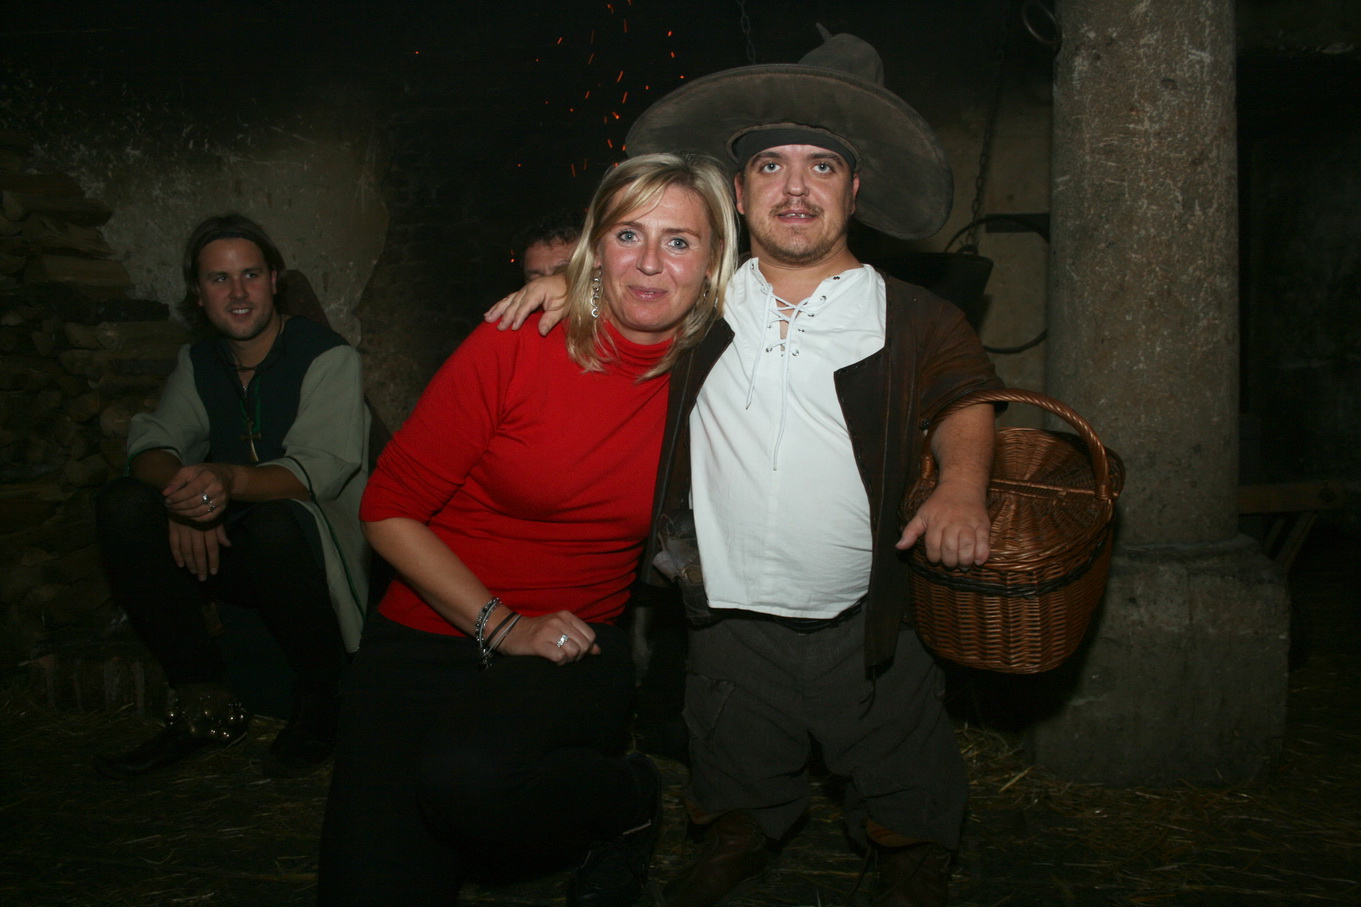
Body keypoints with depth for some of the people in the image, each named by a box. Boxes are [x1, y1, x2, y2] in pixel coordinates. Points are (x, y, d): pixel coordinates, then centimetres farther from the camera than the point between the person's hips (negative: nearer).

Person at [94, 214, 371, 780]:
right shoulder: (198, 362, 11)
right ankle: (204, 702, -11)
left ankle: (319, 702, -14)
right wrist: (182, 492, -25)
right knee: (123, 505, -16)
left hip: (321, 547, -5)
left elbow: (320, 467, -23)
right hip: (230, 548, 6)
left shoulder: (329, 359, -9)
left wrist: (230, 479, -42)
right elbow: (151, 445, -1)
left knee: (276, 523, -38)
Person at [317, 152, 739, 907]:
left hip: (575, 653, 0)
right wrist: (502, 626, -14)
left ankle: (630, 800, -2)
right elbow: (389, 509, -8)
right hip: (427, 640, 0)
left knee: (473, 775, -33)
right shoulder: (516, 347, -12)